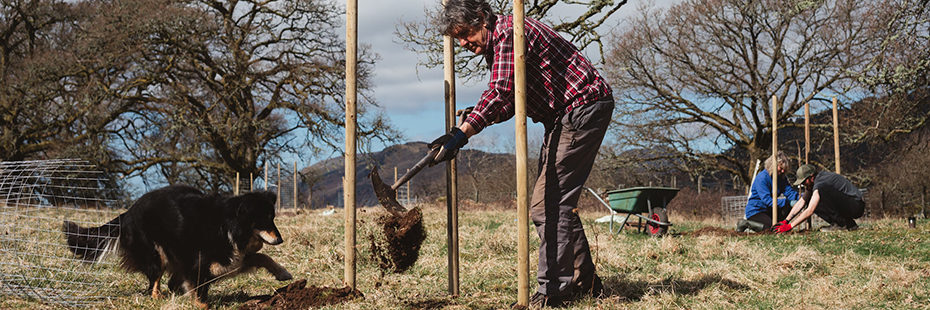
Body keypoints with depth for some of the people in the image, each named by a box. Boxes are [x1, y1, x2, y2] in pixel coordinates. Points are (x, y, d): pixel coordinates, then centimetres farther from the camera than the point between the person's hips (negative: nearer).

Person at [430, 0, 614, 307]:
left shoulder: (507, 30, -16)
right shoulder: (495, 47, 16)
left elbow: (500, 92, -28)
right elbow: (510, 103, 19)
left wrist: (463, 132, -33)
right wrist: (478, 118, 0)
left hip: (584, 107, -11)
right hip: (564, 117, 11)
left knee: (548, 204, -14)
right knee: (555, 200, 14)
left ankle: (552, 290, -13)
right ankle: (584, 281, 22)